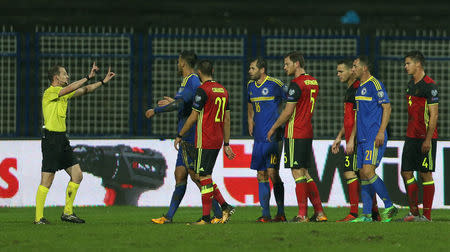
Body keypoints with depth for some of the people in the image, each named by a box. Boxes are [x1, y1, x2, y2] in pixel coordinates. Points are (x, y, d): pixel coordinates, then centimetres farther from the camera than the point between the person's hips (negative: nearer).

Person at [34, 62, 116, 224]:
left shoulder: (64, 93, 15)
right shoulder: (50, 92, -11)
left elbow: (85, 90, 18)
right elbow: (70, 89, -26)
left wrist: (104, 81, 11)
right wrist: (88, 77, -25)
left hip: (62, 139, 9)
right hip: (51, 139, -9)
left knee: (77, 175, 6)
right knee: (47, 180, -7)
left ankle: (68, 212, 14)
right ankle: (38, 218, -2)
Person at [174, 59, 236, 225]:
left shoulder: (203, 90, -11)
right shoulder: (223, 90, 13)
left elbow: (193, 117, -10)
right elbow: (226, 120, 15)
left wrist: (180, 136, -1)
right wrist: (226, 144, 19)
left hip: (204, 141, -8)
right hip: (217, 141, 8)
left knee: (204, 177, -5)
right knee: (205, 176, 15)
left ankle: (206, 217, -4)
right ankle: (225, 206, 8)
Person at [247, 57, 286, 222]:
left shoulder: (275, 84, -9)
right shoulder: (251, 85, 12)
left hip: (273, 136, -7)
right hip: (259, 137, 7)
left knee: (272, 172, -10)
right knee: (261, 175, 5)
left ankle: (281, 213, -1)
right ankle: (265, 214, 8)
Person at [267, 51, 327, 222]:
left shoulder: (296, 84, -14)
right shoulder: (313, 82, 13)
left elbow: (288, 112, -15)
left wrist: (273, 128, -3)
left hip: (295, 135, -8)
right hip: (307, 133, 8)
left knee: (297, 173, -6)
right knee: (304, 173, 12)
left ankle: (302, 215, -6)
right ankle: (319, 212, 10)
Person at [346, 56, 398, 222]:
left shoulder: (375, 85, -8)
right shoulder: (359, 88, 20)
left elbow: (387, 107, -13)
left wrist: (381, 132, -20)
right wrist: (351, 139, 21)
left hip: (375, 138, -9)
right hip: (362, 138, 9)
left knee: (368, 172, -17)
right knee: (363, 174, 5)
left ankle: (389, 206, -9)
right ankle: (367, 215, 6)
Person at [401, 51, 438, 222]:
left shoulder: (429, 85, -12)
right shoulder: (411, 84, 14)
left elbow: (433, 115, -15)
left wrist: (427, 140, -18)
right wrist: (410, 134, 18)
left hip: (425, 137, -8)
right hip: (411, 136, 8)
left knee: (425, 174, -4)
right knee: (406, 172, 5)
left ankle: (427, 215, 0)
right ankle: (414, 212, 12)